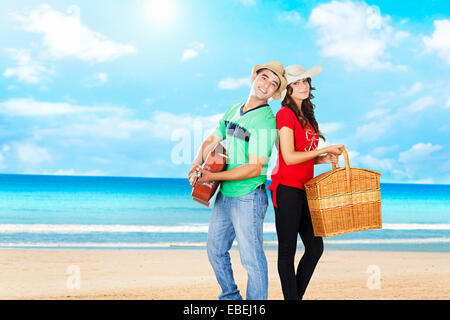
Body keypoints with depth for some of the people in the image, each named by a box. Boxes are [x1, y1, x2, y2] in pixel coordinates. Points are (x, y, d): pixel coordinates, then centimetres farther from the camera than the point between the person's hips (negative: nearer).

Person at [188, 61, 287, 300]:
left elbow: (254, 168, -20)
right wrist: (196, 165, -3)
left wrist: (214, 176, -20)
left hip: (248, 199, -8)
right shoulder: (233, 110, 9)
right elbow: (211, 141, 16)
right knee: (215, 250, 19)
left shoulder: (265, 121, -16)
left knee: (251, 258, -1)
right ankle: (230, 297, 37)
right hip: (224, 195, 8)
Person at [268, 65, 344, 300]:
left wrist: (325, 159, 3)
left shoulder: (305, 116, 16)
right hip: (287, 189, -9)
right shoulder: (285, 113, -10)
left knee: (315, 247, 11)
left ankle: (297, 296, 23)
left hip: (303, 190, 9)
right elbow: (289, 157, -17)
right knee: (287, 251, 0)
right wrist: (325, 150, -11)